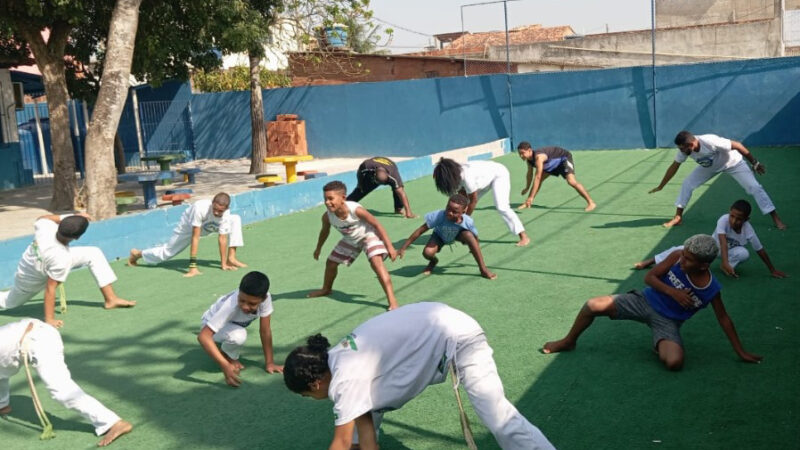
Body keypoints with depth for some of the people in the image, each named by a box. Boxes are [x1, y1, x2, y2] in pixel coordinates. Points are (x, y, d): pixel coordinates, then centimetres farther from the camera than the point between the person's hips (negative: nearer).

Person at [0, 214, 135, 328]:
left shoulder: (45, 226, -31)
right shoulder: (62, 259, -43)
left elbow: (41, 218, -5)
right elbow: (50, 289, -34)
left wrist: (69, 218, -9)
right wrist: (49, 320, -26)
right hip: (32, 282, -6)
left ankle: (111, 299, 2)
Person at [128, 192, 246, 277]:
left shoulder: (225, 214, -34)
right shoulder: (200, 208, -44)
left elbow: (223, 239, -30)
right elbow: (195, 237, -44)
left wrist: (223, 263, -32)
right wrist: (193, 266, -45)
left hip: (208, 227, 4)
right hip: (189, 226, -3)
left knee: (235, 219, -15)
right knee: (167, 252, 4)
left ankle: (231, 258, -16)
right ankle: (137, 253, 33)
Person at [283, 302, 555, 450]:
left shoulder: (346, 377, -22)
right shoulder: (337, 358, 3)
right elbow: (364, 422, 6)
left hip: (457, 339, -10)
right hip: (429, 328, 10)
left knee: (500, 419, -16)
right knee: (367, 395, 15)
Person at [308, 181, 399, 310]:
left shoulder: (355, 210, -38)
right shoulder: (327, 216, -24)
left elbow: (377, 224, -27)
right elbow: (325, 231, 1)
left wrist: (389, 246, -28)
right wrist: (318, 248, 16)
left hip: (368, 235, -6)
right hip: (350, 240, 6)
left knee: (376, 262, -27)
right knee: (331, 263, 14)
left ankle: (392, 300, -29)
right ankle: (326, 289, 45)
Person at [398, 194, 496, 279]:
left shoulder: (468, 222, -35)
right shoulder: (439, 216, -39)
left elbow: (475, 238, -14)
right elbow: (420, 231, -32)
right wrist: (403, 248, -30)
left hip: (458, 234, 0)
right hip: (440, 235, 0)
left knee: (469, 235, -34)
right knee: (427, 253, -29)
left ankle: (483, 269, -18)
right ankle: (433, 261, 13)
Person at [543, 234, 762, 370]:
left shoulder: (711, 289, -14)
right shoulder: (677, 257, -13)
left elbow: (723, 318, -1)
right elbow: (649, 277, -7)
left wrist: (740, 351, 1)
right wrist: (672, 292, -23)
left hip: (667, 322, -1)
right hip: (645, 301, 1)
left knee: (674, 362, -30)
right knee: (593, 305, -17)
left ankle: (660, 346, 9)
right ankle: (568, 342, 10)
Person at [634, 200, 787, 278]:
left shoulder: (748, 230, -29)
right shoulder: (723, 220, -34)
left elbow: (760, 250, -18)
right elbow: (723, 241, -46)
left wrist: (772, 270, -13)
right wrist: (725, 262, -60)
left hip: (730, 251, 1)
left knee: (744, 253, -34)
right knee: (683, 250, -17)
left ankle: (725, 267, -8)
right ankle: (650, 261, -11)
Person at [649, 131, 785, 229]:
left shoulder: (710, 141, -42)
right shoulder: (684, 149, -25)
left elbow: (737, 145, -30)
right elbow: (674, 167, -10)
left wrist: (755, 163, -21)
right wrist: (660, 186, -5)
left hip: (733, 163, -5)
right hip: (711, 166, 5)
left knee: (755, 187, -13)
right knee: (687, 184, -6)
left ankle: (776, 219, -5)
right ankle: (678, 217, 6)